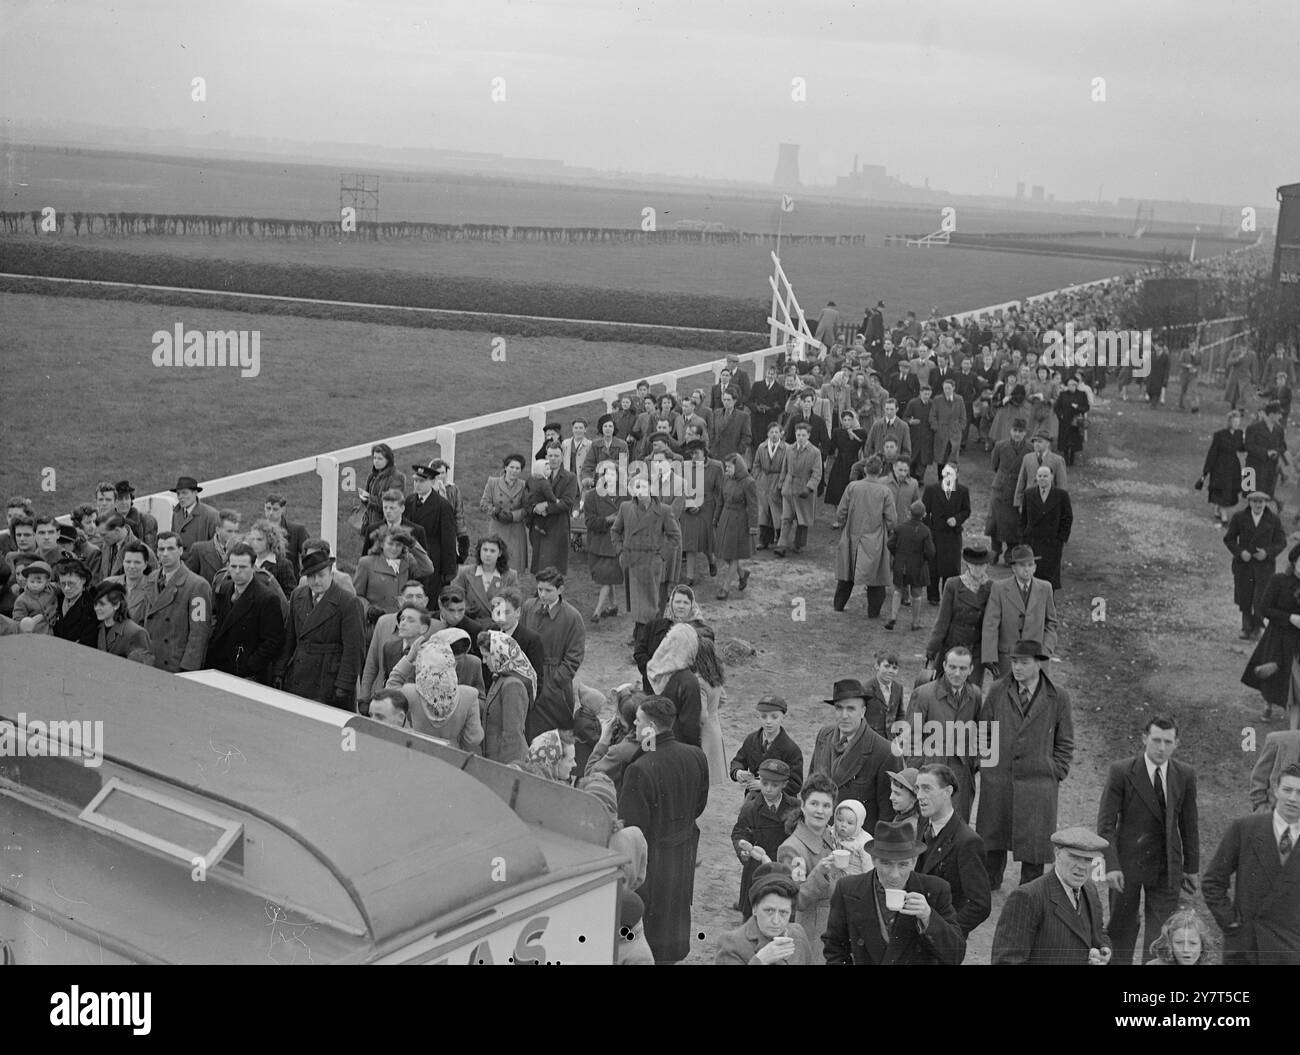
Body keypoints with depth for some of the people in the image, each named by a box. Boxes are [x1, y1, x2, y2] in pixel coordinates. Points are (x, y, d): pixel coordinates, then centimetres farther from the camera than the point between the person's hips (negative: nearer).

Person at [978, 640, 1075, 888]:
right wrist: (985, 756, 3)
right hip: (997, 779, 2)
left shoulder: (1058, 698, -1)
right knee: (992, 835, 13)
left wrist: (1055, 775, -1)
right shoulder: (997, 691, 2)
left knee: (1033, 840, 2)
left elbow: (1065, 744, 6)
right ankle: (989, 884, 32)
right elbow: (983, 730, 13)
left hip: (1037, 783, -2)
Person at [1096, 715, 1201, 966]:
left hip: (1166, 869, 2)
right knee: (1121, 929, 10)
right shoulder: (1121, 772, -12)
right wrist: (1111, 866, -19)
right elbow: (1106, 824, -11)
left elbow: (1188, 825, 7)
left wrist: (1191, 868, 9)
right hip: (1126, 864, -2)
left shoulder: (1185, 775, -1)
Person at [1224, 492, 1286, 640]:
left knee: (1261, 598, -7)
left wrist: (1267, 552, -16)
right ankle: (1246, 627, 25)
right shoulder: (1239, 518, -2)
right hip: (1244, 563, 1)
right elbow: (1228, 539, 2)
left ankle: (1257, 629, 12)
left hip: (1265, 564, -1)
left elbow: (1281, 542, 1)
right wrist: (1240, 552, -14)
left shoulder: (1274, 520, -2)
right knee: (1244, 598, 7)